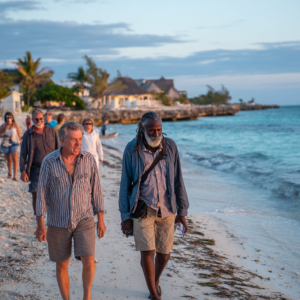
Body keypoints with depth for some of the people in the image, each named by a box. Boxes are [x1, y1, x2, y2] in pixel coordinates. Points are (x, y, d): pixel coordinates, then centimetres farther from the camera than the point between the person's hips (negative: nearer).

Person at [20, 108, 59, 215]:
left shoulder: (51, 131, 5)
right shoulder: (28, 134, 2)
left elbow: (57, 150, 10)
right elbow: (23, 154, 3)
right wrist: (23, 171, -5)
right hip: (35, 169, 0)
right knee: (36, 194, 1)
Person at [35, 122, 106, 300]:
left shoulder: (89, 160, -5)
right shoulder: (49, 162, -8)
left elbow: (96, 190, 2)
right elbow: (42, 193, -4)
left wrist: (101, 219, 3)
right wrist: (40, 225, -6)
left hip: (84, 220, 0)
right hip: (58, 223, 0)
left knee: (88, 261, -13)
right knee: (62, 265, 10)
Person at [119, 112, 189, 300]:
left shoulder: (170, 146, -2)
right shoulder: (132, 150, -7)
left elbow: (178, 181, 3)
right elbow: (125, 185, -2)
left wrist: (182, 211, 4)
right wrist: (126, 216, -3)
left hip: (167, 209, 2)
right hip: (142, 208, -2)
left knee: (164, 252, 9)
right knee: (147, 251, -8)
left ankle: (156, 281, 39)